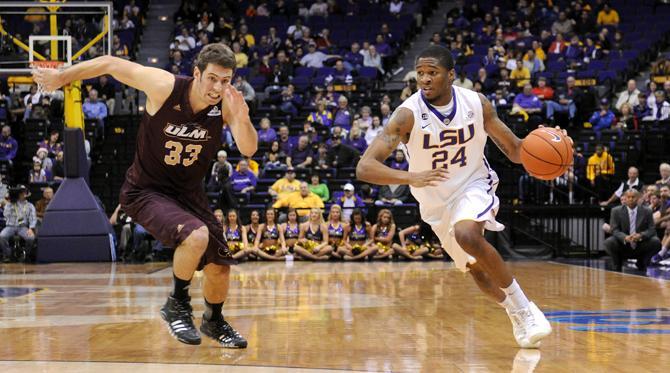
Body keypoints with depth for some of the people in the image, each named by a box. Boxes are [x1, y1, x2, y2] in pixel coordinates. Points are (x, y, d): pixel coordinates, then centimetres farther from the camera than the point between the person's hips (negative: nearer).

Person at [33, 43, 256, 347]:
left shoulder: (227, 103, -16)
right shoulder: (165, 87, -25)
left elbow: (248, 150, -23)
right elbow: (111, 64, -13)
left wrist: (242, 119, -44)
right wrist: (61, 76, -3)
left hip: (189, 193, 5)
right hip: (146, 191, -5)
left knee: (219, 268, 8)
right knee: (196, 236, -31)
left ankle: (214, 322, 39)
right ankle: (177, 304, -6)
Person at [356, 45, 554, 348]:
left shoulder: (476, 104, -16)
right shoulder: (408, 115, -24)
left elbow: (514, 150, -4)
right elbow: (364, 168, -32)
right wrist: (411, 178, -48)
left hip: (474, 186, -1)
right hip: (436, 201, 2)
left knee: (467, 235, -32)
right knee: (476, 269, 12)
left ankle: (523, 308, -17)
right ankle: (518, 316, 41)